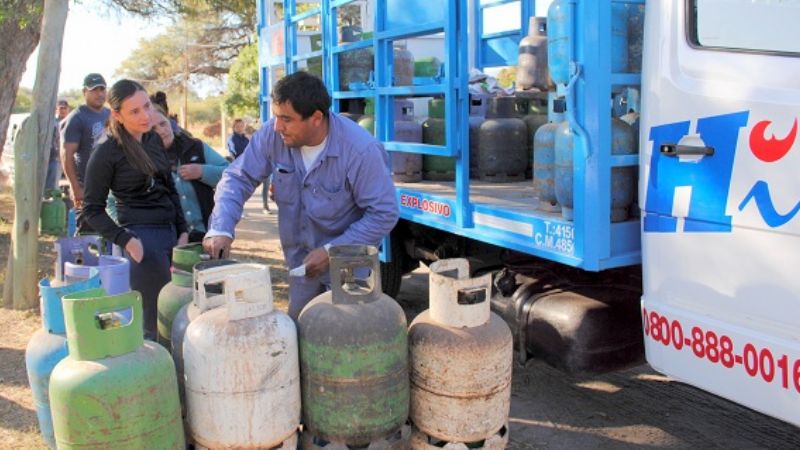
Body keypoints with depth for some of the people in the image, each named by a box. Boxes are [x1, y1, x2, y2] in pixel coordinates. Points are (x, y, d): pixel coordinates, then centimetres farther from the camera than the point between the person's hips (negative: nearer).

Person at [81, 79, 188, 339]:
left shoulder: (154, 139, 10)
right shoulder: (107, 150, -7)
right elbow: (93, 210, -4)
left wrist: (183, 231, 11)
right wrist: (125, 240, -15)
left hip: (170, 233, 6)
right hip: (142, 237, -6)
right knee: (155, 322, -8)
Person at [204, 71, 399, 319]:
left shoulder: (361, 150, -27)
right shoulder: (273, 134, -15)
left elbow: (384, 214, -21)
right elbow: (238, 178, -7)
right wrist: (220, 229, -23)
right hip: (300, 261, 4)